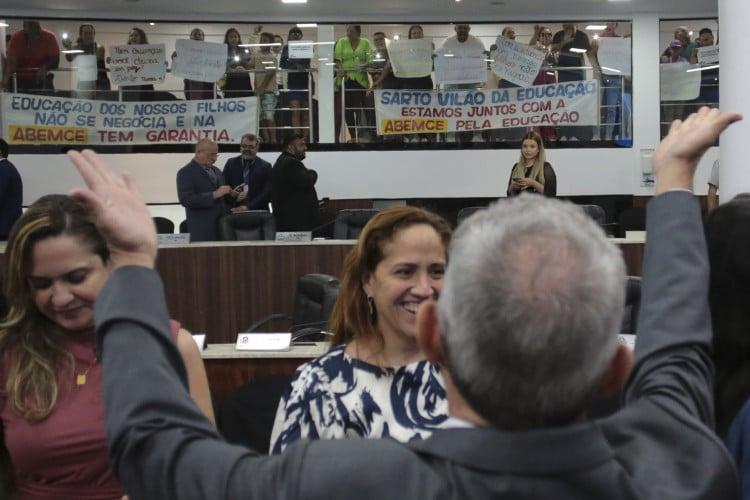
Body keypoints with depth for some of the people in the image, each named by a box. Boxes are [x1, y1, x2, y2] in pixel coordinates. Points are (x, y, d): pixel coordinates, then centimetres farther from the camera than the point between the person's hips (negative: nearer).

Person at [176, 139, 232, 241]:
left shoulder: (216, 171, 19)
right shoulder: (185, 173, -4)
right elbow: (186, 200, -17)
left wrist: (231, 194, 3)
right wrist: (214, 194, -20)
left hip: (223, 225, 6)